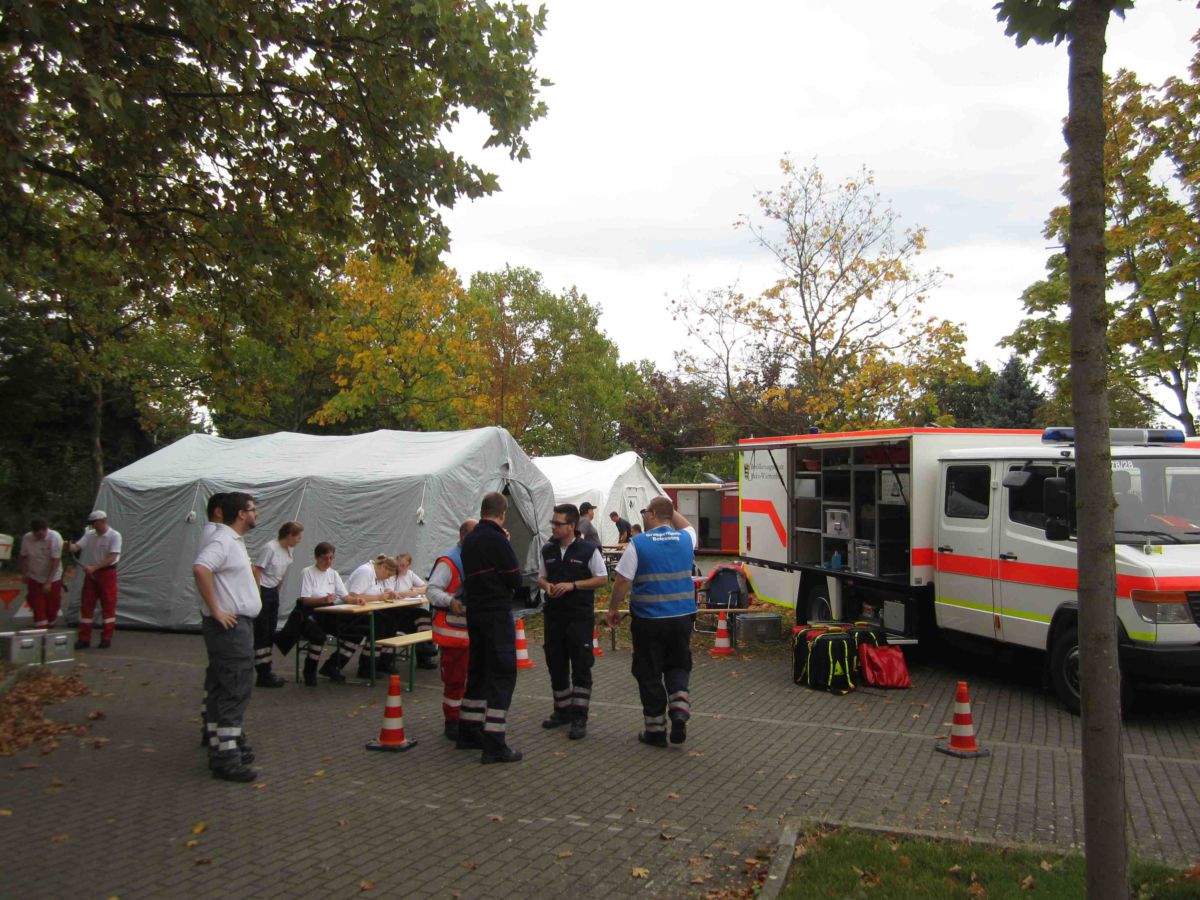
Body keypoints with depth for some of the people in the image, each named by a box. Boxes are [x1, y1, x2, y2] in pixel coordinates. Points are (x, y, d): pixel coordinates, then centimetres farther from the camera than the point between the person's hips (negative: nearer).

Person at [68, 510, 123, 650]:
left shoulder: (114, 536, -12)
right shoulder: (89, 535, 5)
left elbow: (112, 557, -19)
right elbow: (77, 547, -5)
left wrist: (94, 567, -26)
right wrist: (70, 546, -28)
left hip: (107, 573, -5)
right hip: (90, 573, 5)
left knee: (108, 606, 2)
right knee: (86, 605, 5)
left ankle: (106, 638, 10)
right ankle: (84, 639, 12)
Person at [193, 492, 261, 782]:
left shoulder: (234, 540, 17)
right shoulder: (223, 541, -16)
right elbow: (200, 569, -32)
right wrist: (215, 610, -27)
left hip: (239, 623, 10)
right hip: (230, 625, -10)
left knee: (224, 689, 15)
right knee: (236, 690, -9)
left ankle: (224, 745, 24)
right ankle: (226, 758, -5)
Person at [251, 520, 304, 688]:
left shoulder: (289, 550, 5)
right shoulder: (270, 548, -19)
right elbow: (257, 571, -18)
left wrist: (277, 592, 15)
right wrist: (258, 597, -17)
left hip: (273, 593, 8)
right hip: (263, 592, -8)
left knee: (270, 634, 11)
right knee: (261, 634, -3)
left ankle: (266, 672, 18)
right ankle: (263, 675, 1)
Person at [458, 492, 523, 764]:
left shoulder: (469, 540, 9)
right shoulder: (497, 540, -16)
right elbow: (515, 579, -13)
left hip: (474, 612, 8)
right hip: (497, 613, -8)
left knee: (477, 671, 18)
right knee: (502, 675, -4)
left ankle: (468, 733, 26)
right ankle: (494, 745, -5)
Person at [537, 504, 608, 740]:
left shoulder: (588, 549, -7)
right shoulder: (547, 550, 8)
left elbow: (602, 578, -6)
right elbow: (541, 577, 18)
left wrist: (572, 585, -16)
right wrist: (547, 585, -6)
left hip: (580, 615, -5)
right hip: (554, 614, 5)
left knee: (581, 666, -2)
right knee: (555, 664, 11)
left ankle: (579, 718, 4)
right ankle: (562, 711, 27)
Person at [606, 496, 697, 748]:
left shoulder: (638, 544, -10)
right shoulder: (685, 539, 2)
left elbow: (622, 582, -9)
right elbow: (687, 526, 29)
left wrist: (613, 609, 3)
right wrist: (671, 509, 28)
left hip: (648, 619, -3)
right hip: (682, 616, 4)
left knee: (649, 673, 8)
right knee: (677, 667, 20)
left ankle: (656, 729, 15)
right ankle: (679, 709, -1)